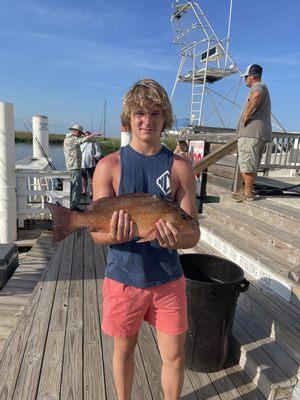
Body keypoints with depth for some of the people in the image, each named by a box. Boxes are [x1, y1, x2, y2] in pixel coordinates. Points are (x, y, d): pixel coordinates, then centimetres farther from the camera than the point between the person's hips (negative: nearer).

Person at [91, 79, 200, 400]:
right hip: (123, 277, 0)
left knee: (175, 356, 15)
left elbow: (193, 232, -7)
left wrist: (177, 240, -29)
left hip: (168, 279, 1)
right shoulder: (110, 165, -8)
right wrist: (114, 235, -30)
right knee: (124, 349, 21)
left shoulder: (180, 167, -5)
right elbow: (97, 232, -8)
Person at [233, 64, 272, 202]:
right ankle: (247, 189, 21)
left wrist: (246, 116, -25)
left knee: (247, 164, -8)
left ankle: (248, 193, -5)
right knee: (251, 165, 14)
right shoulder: (262, 88, 28)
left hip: (251, 133, -11)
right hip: (260, 133, 11)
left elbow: (256, 95, -32)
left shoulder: (259, 86, -6)